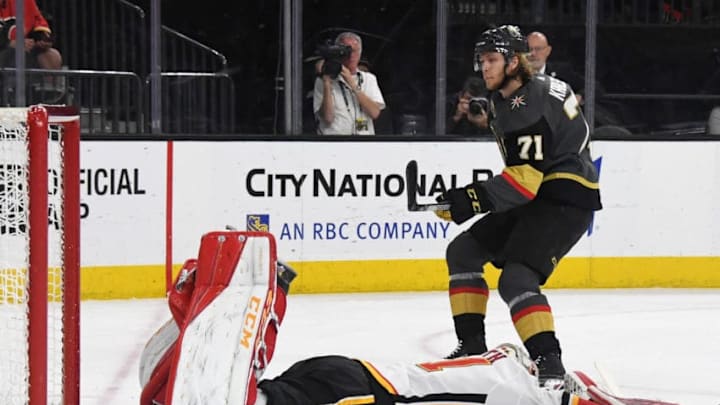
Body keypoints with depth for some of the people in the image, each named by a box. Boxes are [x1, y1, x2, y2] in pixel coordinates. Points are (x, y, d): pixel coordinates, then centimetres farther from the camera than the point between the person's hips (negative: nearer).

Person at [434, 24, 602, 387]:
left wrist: (477, 199, -32)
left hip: (567, 197, -11)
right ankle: (472, 345, 16)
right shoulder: (503, 100, 11)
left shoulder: (531, 106, -21)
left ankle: (549, 363, -30)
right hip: (536, 195, 11)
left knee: (516, 278, -25)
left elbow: (527, 176, -28)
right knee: (463, 251, 12)